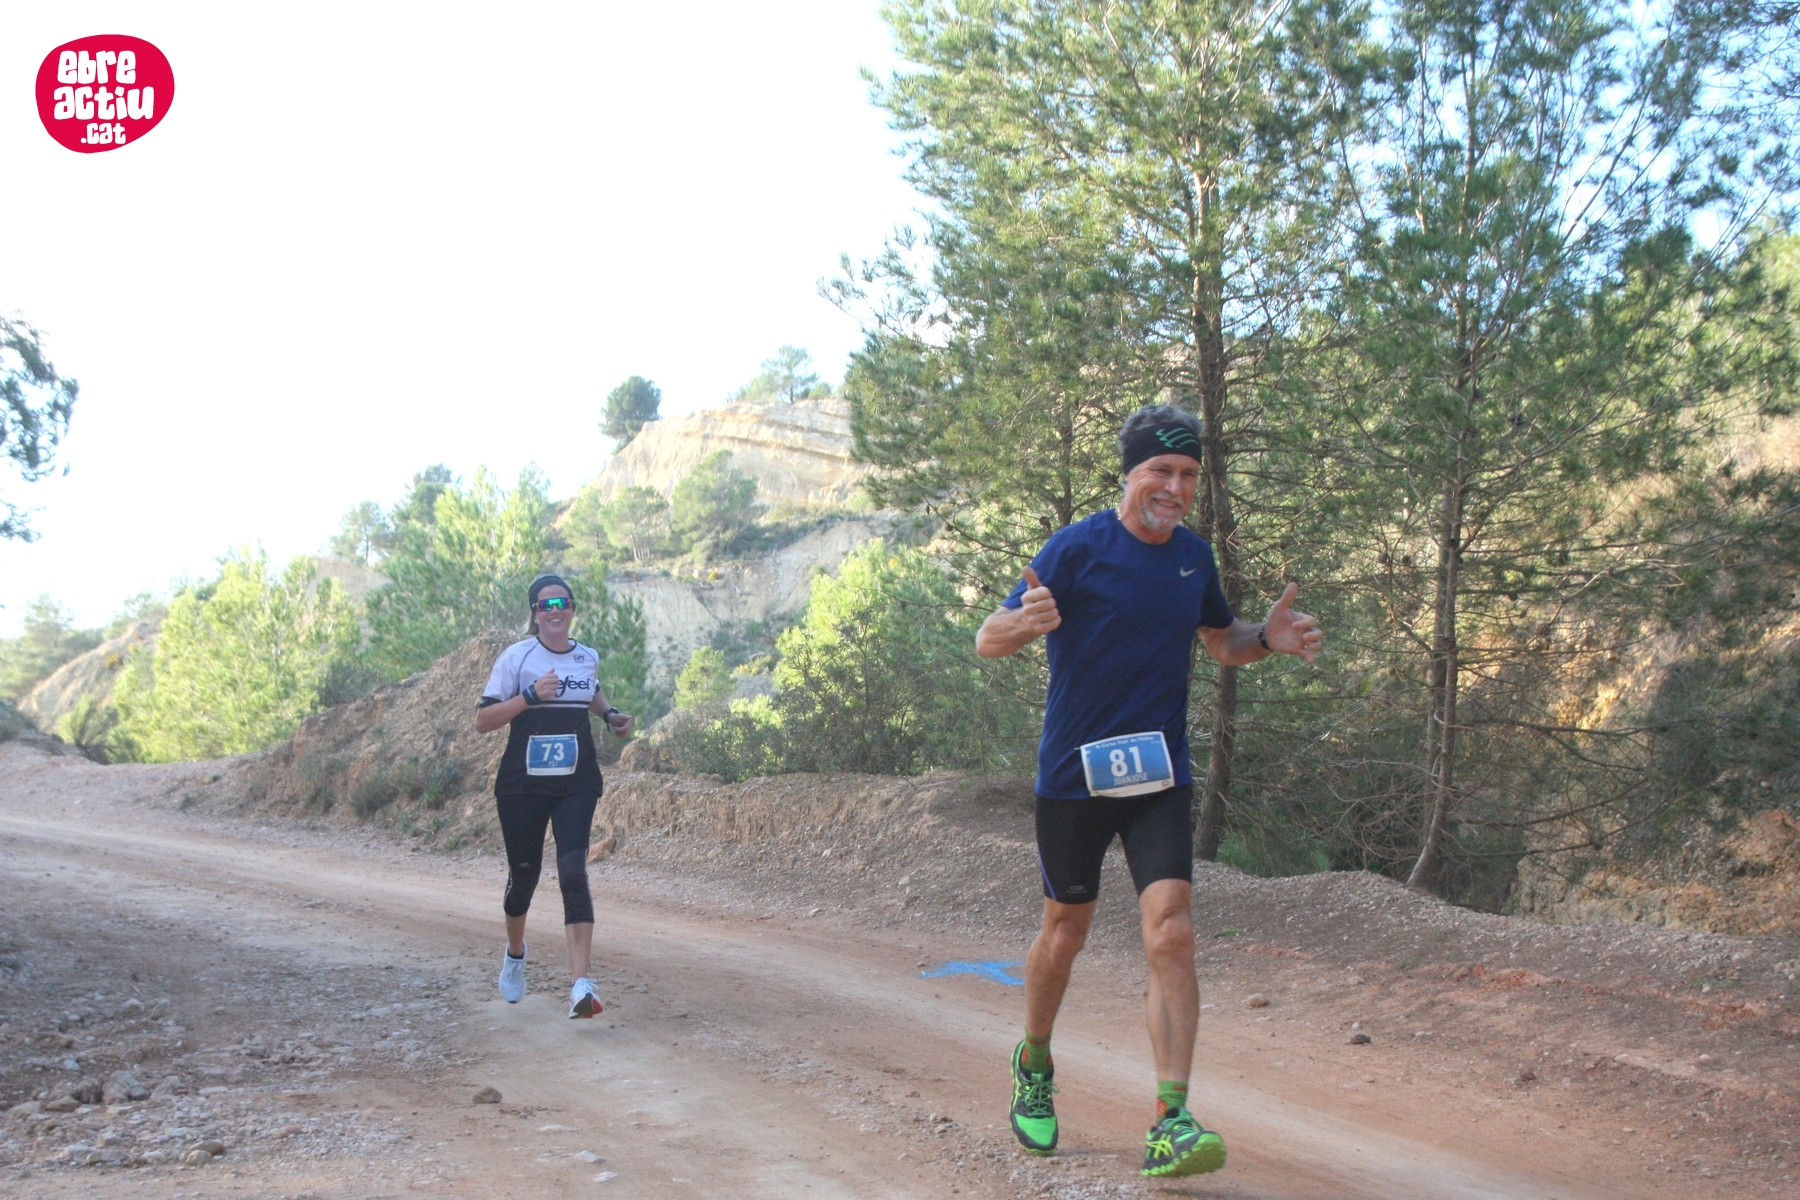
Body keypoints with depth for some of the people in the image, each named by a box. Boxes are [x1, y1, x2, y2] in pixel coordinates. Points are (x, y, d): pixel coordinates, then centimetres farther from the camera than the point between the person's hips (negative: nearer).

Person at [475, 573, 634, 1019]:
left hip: (576, 784, 1)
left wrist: (610, 714, 12)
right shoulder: (516, 657, -5)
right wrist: (530, 695, -21)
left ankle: (580, 985, -21)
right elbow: (483, 720, -9)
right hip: (523, 783, -1)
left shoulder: (588, 657, 7)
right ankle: (515, 952, 43)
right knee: (524, 873, 11)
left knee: (573, 873, -15)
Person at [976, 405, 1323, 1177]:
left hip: (1159, 774, 3)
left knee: (1171, 933, -12)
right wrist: (1028, 623, -40)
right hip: (1073, 773, -3)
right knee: (1066, 930, 11)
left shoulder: (1194, 556, 5)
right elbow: (987, 641, -16)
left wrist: (1269, 639, -2)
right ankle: (1034, 1067, 38)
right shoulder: (1078, 548, -11)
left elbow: (1220, 641, 21)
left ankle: (1171, 1122, -10)